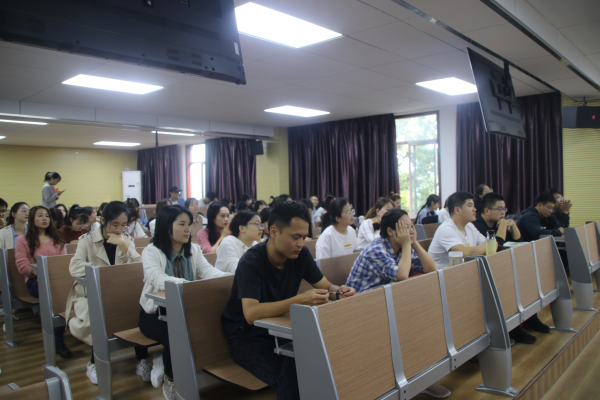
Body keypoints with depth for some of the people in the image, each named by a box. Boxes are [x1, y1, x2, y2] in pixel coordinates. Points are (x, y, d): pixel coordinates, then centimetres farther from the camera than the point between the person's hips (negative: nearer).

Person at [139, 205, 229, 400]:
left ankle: (165, 365, 4)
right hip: (156, 312, -4)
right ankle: (169, 379, 0)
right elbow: (158, 279, -31)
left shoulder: (194, 250, 4)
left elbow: (208, 270, -13)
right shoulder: (151, 252, -11)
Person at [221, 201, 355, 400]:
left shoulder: (301, 254, -4)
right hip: (249, 338, -5)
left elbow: (327, 287, 6)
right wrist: (299, 300, -41)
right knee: (293, 380, -31)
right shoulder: (251, 261, -22)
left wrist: (339, 292, -18)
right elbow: (251, 313, -33)